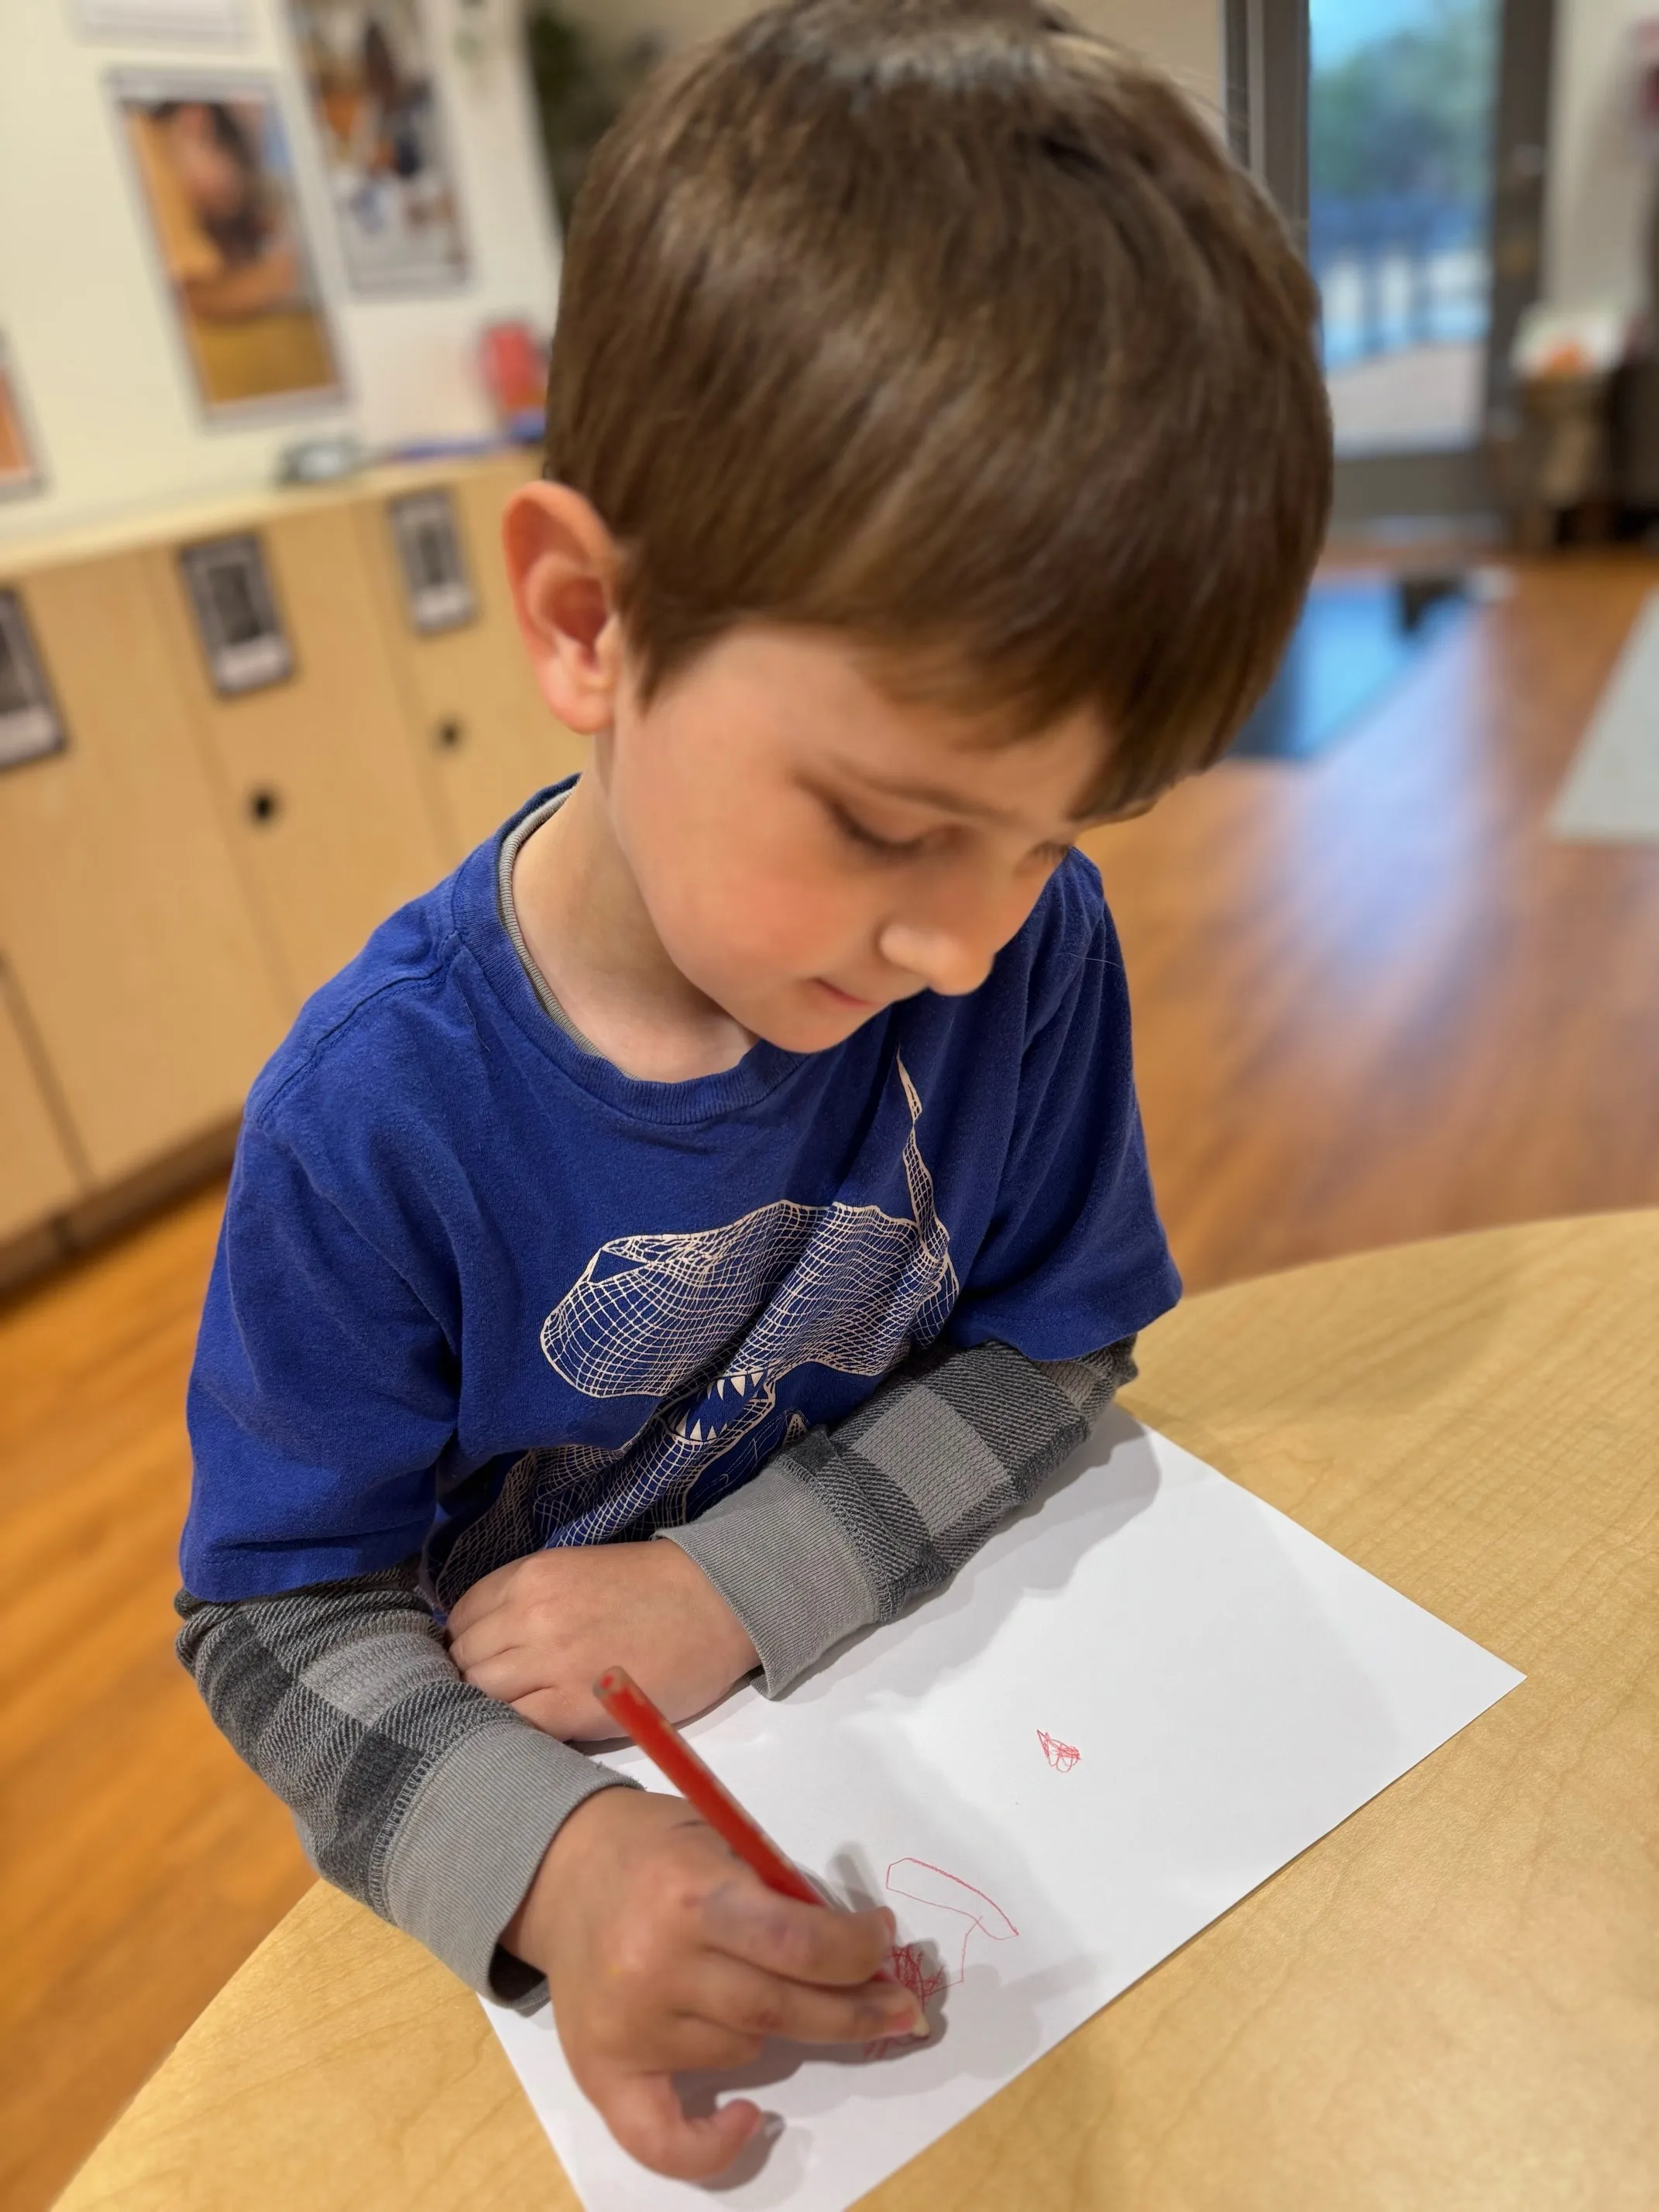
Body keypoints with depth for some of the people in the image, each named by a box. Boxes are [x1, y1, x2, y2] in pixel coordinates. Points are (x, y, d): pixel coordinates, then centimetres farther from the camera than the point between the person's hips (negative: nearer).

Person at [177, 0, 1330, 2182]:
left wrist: (739, 1587, -21)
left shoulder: (1034, 949, -17)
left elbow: (1042, 1348, -8)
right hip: (545, 1796, 0)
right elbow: (282, 1615, -14)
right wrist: (543, 1859, -32)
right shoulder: (376, 1124, -24)